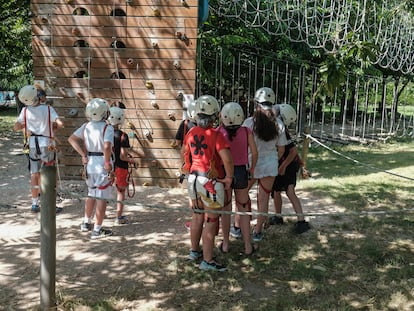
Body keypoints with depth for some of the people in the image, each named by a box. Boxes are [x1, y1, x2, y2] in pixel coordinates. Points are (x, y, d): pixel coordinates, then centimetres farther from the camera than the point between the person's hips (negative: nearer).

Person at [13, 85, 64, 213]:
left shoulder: (25, 111, -2)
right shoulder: (48, 109, -10)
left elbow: (16, 127, 0)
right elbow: (60, 124, -20)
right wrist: (54, 128, 0)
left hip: (32, 144, 3)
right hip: (47, 144, -3)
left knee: (34, 174, 12)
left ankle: (35, 204, 17)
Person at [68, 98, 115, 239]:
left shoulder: (86, 126, 3)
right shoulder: (107, 128, -16)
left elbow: (71, 139, 7)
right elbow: (107, 146, -31)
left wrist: (83, 155, 6)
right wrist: (108, 162, -16)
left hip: (89, 164, 7)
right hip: (102, 165, -7)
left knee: (91, 194, 24)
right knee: (102, 198, 3)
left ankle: (86, 223, 34)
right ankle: (97, 230, 8)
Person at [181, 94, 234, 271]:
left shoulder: (191, 133, 2)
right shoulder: (216, 135, -19)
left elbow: (184, 152, 18)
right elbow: (227, 159, -27)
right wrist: (229, 177, -12)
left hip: (194, 179, 7)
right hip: (211, 182, -7)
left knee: (197, 216, 22)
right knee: (211, 221, 3)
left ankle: (194, 251, 35)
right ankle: (207, 261, 10)